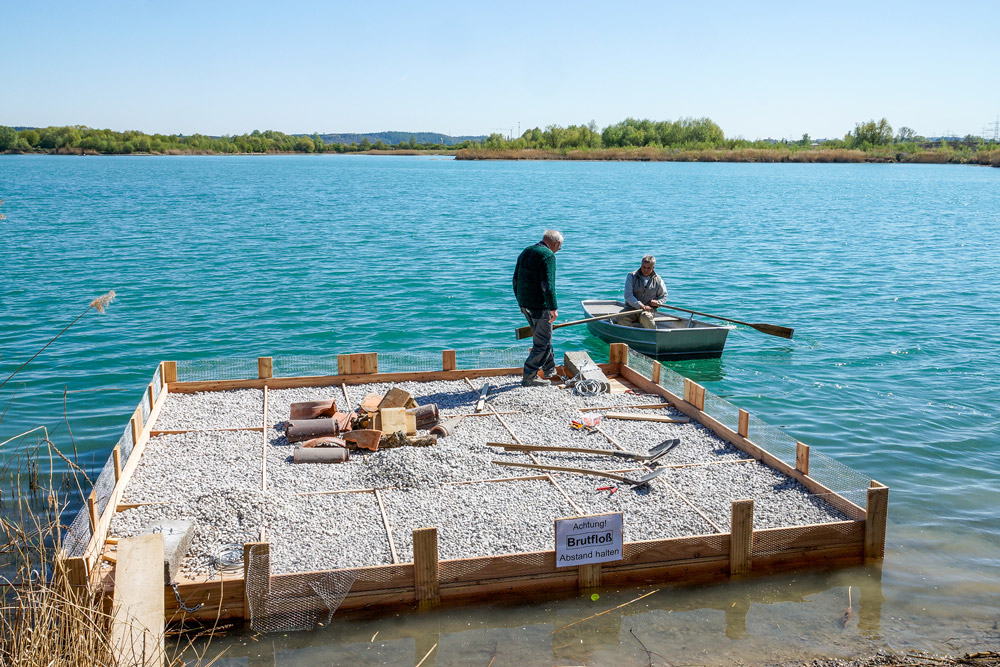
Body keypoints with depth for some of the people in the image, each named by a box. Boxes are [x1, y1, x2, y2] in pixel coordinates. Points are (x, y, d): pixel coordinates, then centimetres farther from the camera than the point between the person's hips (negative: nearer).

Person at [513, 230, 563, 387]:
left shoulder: (525, 252, 12)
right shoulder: (548, 256, -14)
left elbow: (516, 279, 17)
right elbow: (547, 285, -23)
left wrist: (521, 301, 25)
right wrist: (553, 308, -19)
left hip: (524, 304, 9)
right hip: (540, 306, -9)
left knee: (542, 337, 23)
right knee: (542, 342, 0)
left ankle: (549, 369, 35)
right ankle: (529, 377, 1)